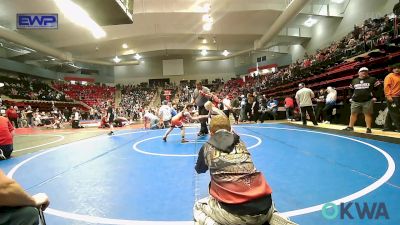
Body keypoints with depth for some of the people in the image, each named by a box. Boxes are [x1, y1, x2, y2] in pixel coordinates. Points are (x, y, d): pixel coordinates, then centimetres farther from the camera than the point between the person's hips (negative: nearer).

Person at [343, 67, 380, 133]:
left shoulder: (372, 79, 5)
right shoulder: (354, 81, 14)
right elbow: (351, 90, 20)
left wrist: (374, 97, -3)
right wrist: (351, 97, 12)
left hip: (368, 101, -3)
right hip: (355, 101, 3)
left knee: (368, 114, -2)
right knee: (353, 114, 4)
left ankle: (368, 128, 4)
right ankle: (350, 127, 12)